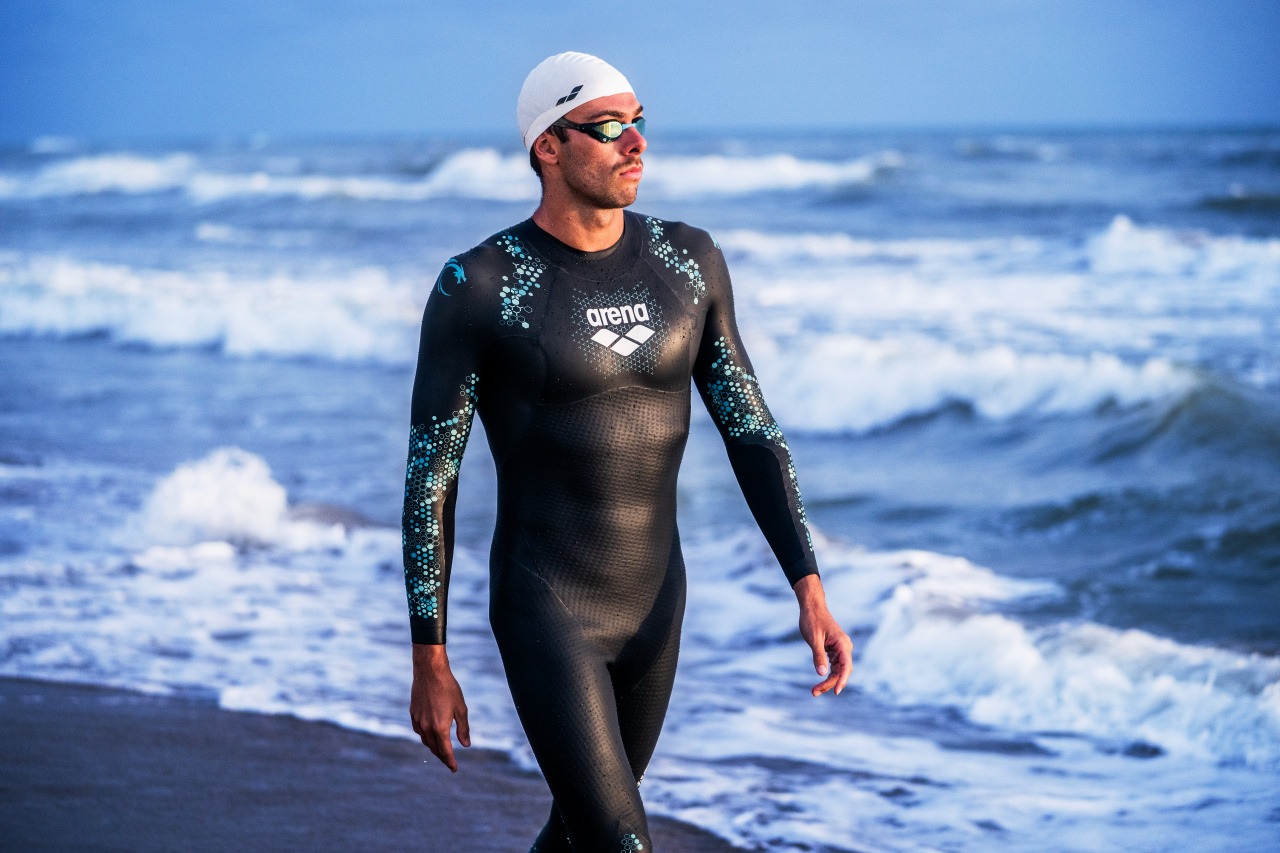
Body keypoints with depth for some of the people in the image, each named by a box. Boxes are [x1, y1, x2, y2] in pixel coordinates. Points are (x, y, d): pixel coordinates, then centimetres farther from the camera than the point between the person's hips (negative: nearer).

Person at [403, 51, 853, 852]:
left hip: (652, 605, 6)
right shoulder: (476, 287, -15)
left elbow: (751, 430, 5)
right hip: (543, 616, -6)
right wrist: (429, 665, -8)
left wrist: (811, 590, -4)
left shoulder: (688, 260, 0)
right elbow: (429, 481, -10)